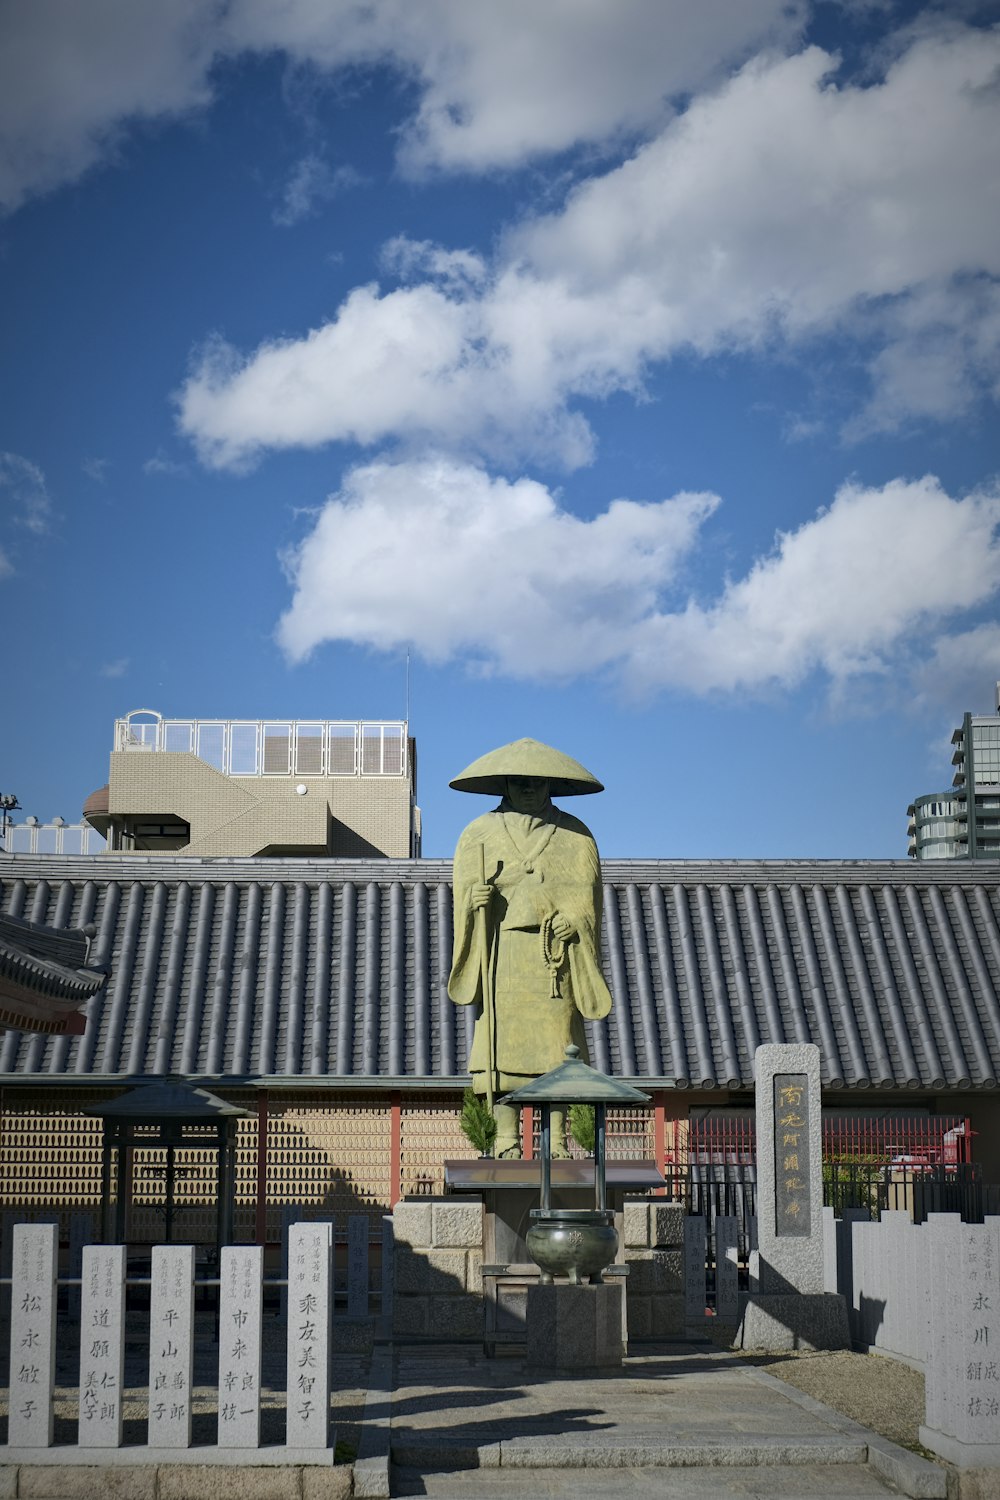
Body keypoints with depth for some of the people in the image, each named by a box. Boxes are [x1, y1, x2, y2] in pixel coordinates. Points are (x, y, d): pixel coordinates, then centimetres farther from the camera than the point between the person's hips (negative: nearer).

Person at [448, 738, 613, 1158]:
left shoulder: (574, 836, 13)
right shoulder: (480, 834, 13)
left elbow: (586, 898, 9)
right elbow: (465, 893, 9)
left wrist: (574, 919, -10)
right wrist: (475, 898, -13)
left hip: (555, 955, 0)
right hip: (502, 954, 0)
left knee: (557, 1042, -5)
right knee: (502, 1040, -6)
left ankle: (558, 1141, -2)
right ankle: (506, 1140, -3)